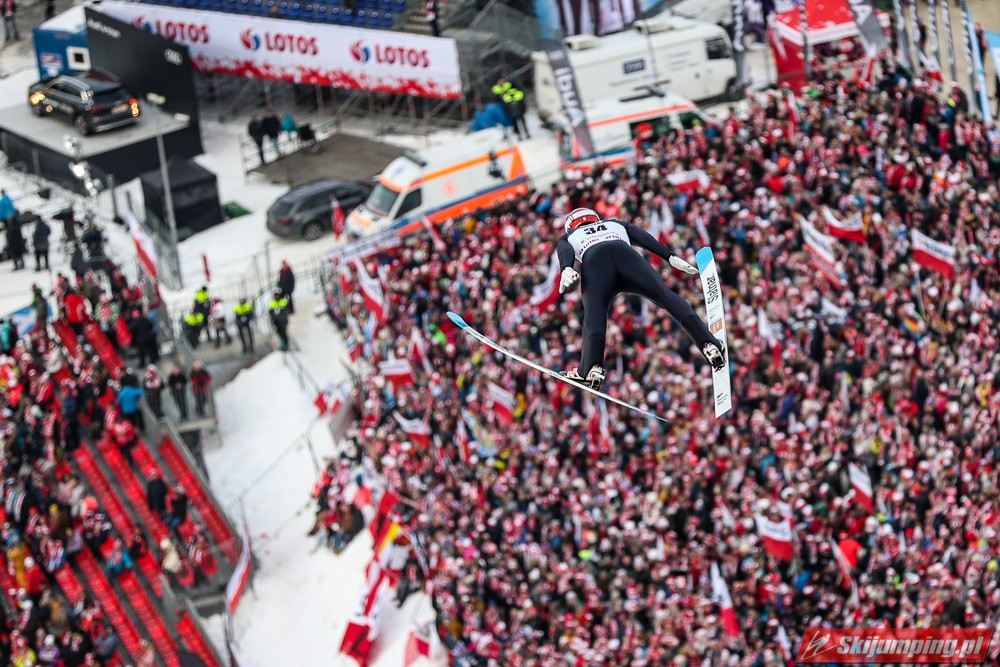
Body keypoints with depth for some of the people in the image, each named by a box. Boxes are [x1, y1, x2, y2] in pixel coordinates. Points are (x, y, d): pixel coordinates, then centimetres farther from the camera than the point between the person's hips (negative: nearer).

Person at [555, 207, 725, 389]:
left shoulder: (567, 238, 39)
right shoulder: (616, 225, 46)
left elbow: (565, 252, 14)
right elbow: (643, 237, 27)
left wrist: (566, 269, -7)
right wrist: (671, 257, 15)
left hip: (593, 260, -1)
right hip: (626, 254, 1)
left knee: (594, 312, -12)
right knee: (665, 295, -5)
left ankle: (592, 367, -37)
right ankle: (708, 343, -24)